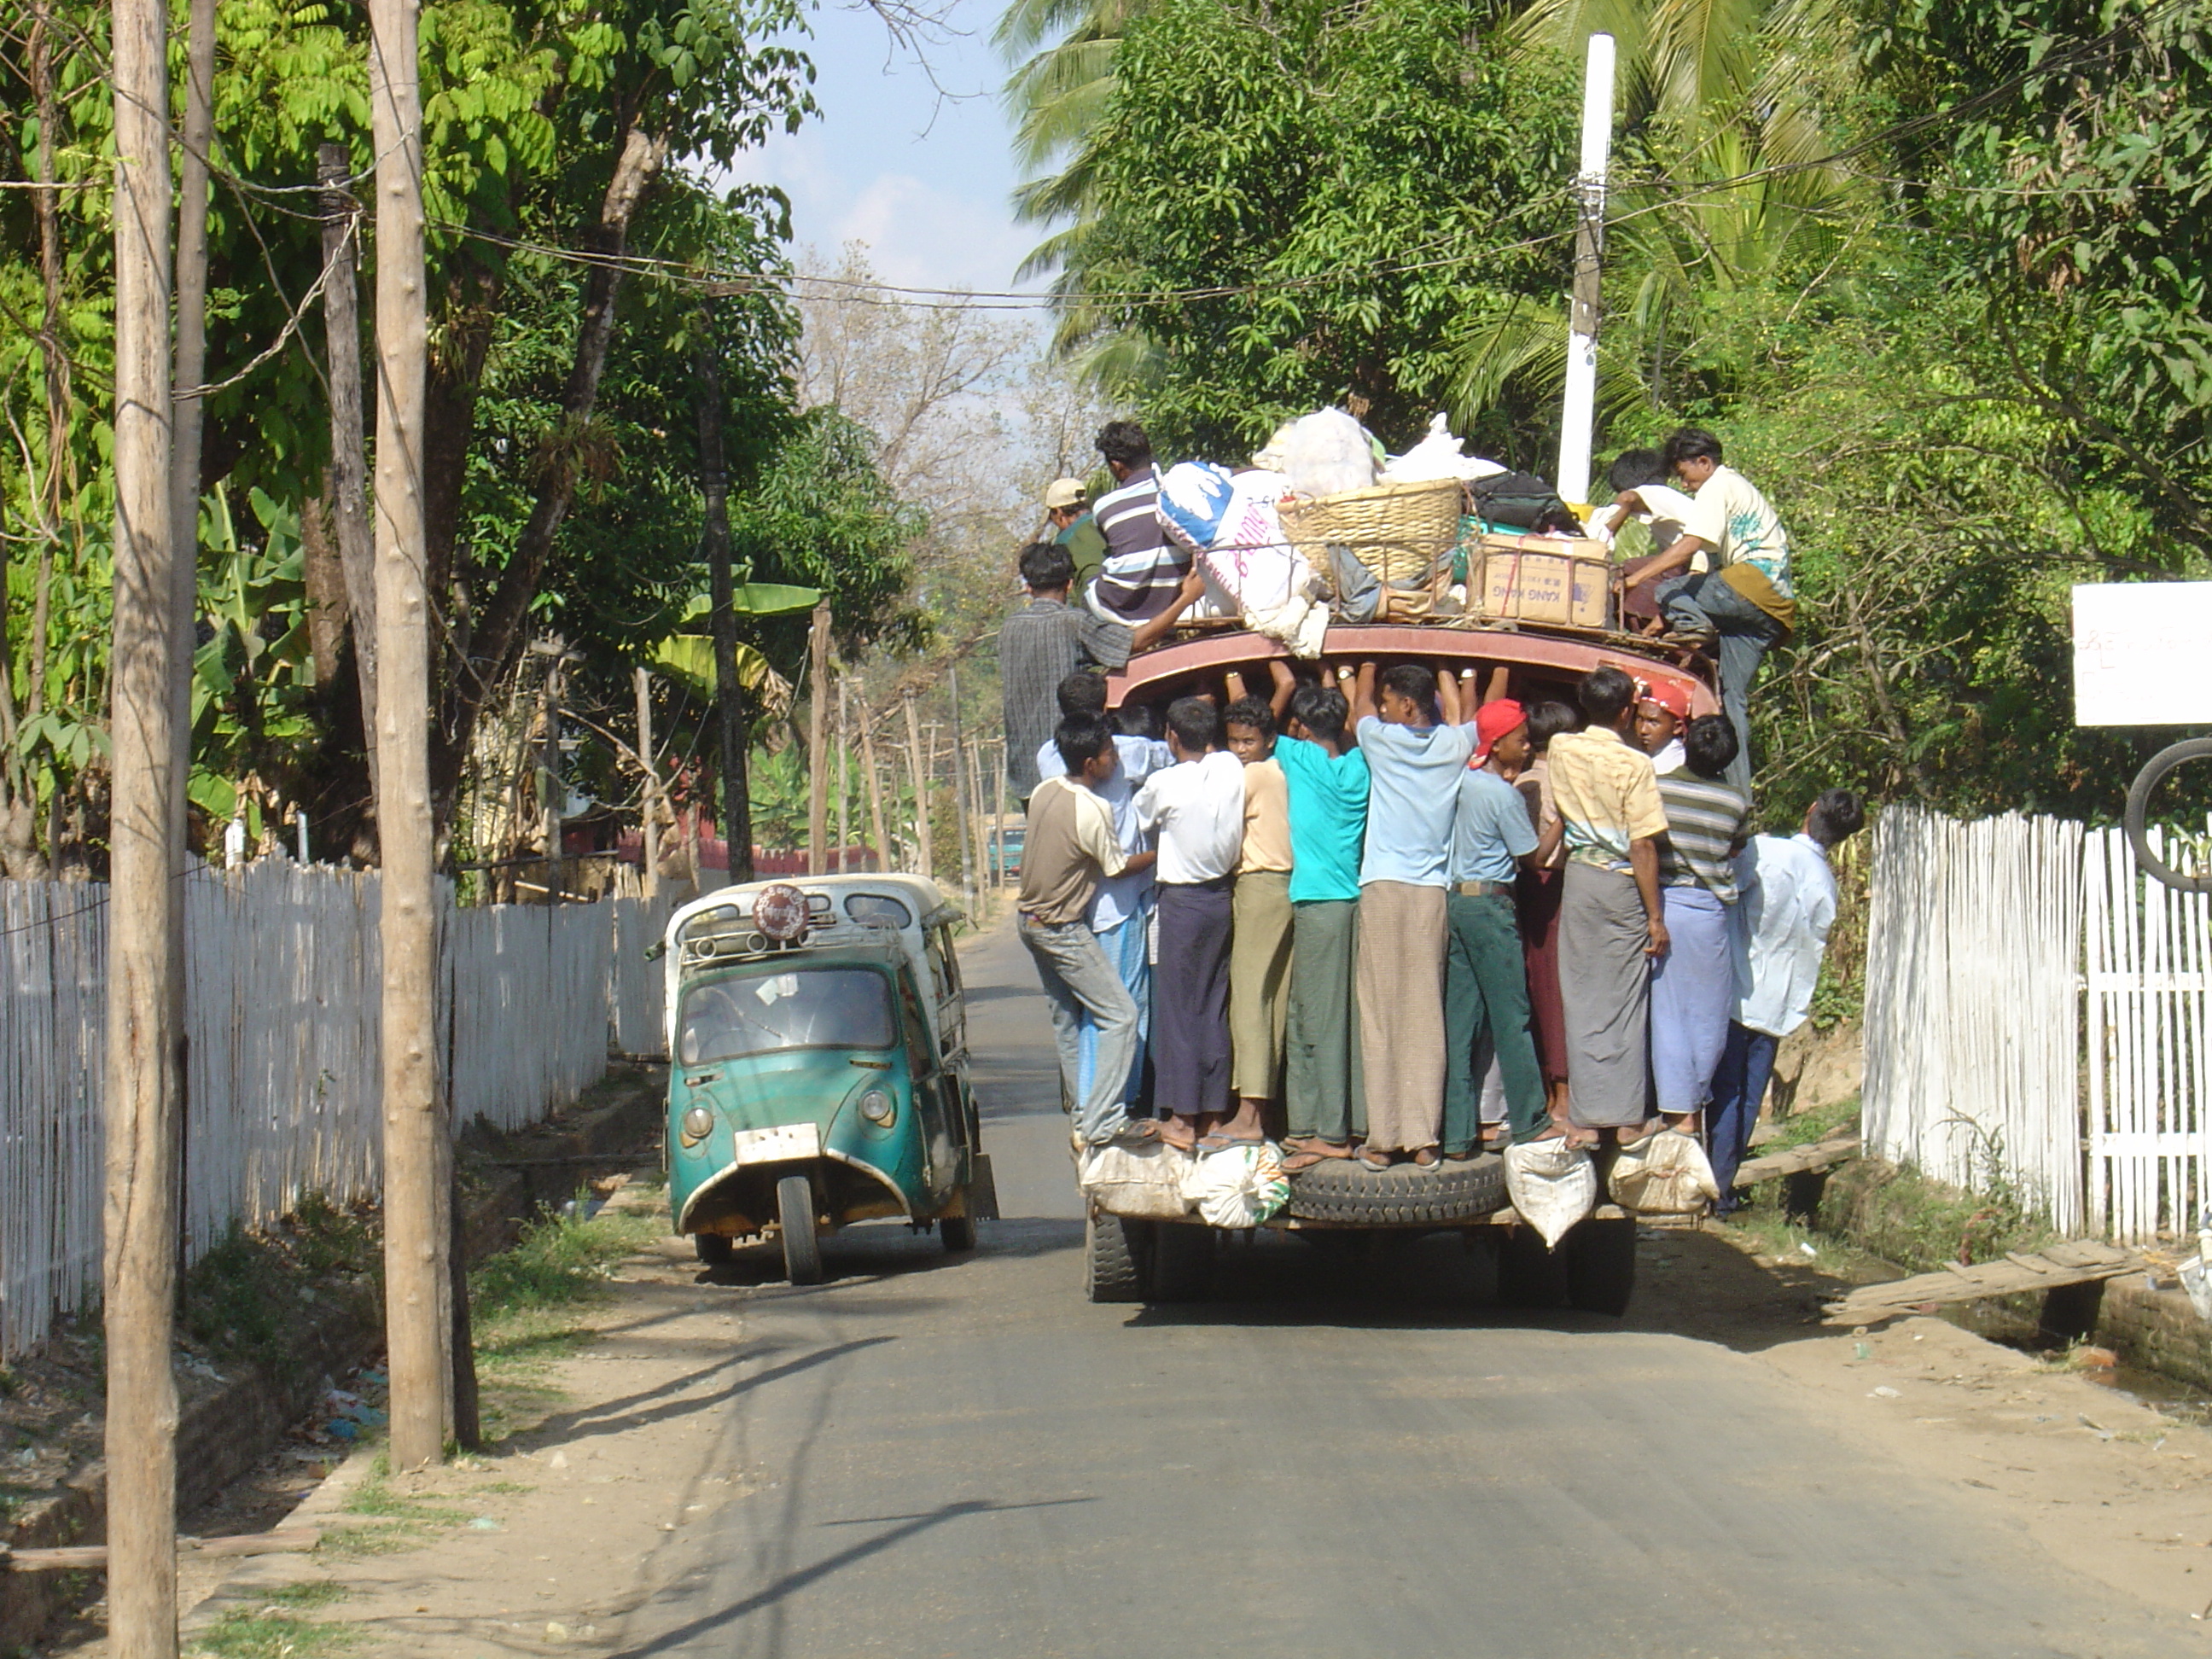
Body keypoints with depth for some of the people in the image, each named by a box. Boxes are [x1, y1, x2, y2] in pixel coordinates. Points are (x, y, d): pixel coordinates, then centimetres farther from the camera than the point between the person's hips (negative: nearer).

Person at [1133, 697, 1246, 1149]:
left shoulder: (1164, 783, -13)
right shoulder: (1233, 770, -3)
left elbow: (1142, 821, 5)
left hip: (1183, 900, -5)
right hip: (1224, 895, 5)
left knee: (1178, 1007, 0)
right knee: (1216, 1006, 11)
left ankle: (1183, 1119, 0)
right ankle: (1214, 1113, 14)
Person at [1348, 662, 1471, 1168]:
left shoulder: (1383, 741, -1)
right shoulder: (1453, 746, 5)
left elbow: (1360, 704, 23)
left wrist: (1368, 668, 41)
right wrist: (1439, 680, 45)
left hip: (1382, 888, -3)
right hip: (1432, 892, 3)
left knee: (1381, 1015, -2)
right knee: (1425, 1016, 2)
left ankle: (1383, 1138, -5)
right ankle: (1423, 1137, -1)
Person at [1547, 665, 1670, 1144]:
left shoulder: (1561, 750, 1)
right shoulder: (1634, 764, -13)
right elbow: (1643, 847, -14)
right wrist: (1655, 916, -8)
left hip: (1578, 879, 4)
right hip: (1622, 885, -4)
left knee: (1582, 1001, 7)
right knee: (1624, 1002, 3)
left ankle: (1584, 1120, 6)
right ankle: (1626, 1118, 6)